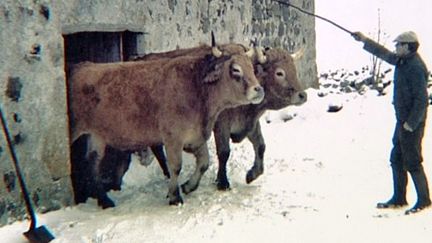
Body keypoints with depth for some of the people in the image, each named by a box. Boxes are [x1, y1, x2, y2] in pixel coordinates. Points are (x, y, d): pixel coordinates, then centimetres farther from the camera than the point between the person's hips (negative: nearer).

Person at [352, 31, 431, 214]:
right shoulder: (402, 61, 8)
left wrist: (411, 123, -21)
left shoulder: (415, 67, -20)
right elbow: (384, 54, 26)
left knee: (412, 162, -3)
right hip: (403, 120, 10)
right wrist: (364, 40, 28)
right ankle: (399, 199, 25)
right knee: (396, 159, 15)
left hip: (412, 123, -10)